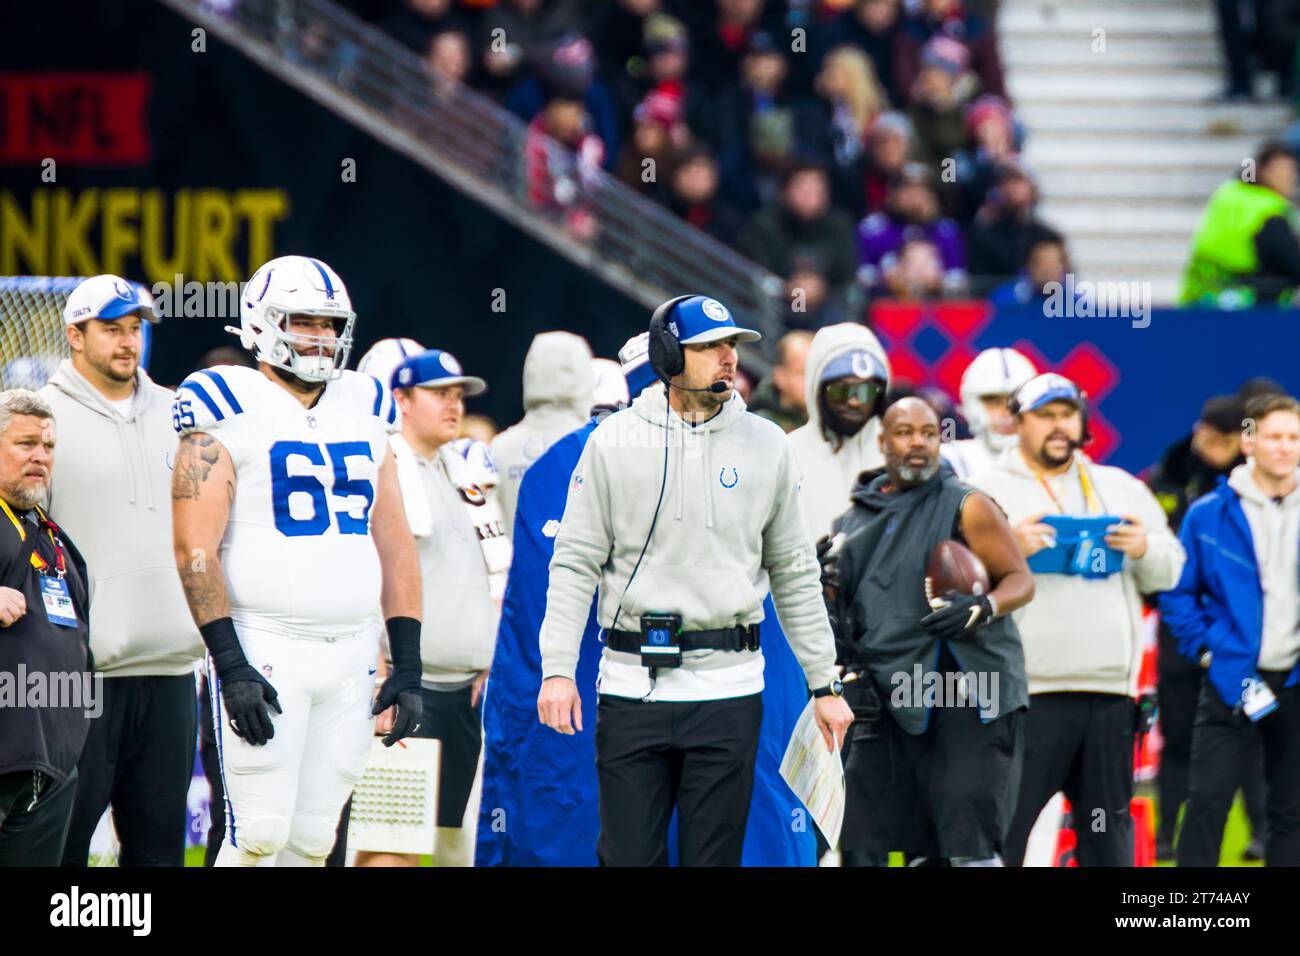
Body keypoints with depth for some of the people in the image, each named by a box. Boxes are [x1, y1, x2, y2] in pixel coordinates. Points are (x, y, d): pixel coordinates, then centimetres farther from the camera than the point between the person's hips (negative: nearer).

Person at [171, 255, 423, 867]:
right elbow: (195, 548, -10)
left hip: (351, 655, 6)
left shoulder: (364, 409, 14)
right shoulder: (229, 409, -4)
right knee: (260, 837, -12)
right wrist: (231, 666, -17)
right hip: (265, 651, -6)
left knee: (312, 840, 5)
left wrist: (407, 662, 9)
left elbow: (394, 543, 16)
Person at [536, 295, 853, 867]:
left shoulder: (765, 447, 6)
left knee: (714, 859, 2)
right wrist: (557, 668, -8)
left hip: (728, 690, 1)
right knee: (628, 857, -1)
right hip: (631, 686, -1)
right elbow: (575, 563, 2)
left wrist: (824, 684, 10)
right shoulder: (614, 442, 2)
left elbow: (794, 575, 12)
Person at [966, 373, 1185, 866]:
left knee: (1108, 828, 11)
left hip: (1110, 692, 5)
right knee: (1004, 827, -7)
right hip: (1028, 694, -5)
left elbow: (1170, 569, 17)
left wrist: (1146, 550, -4)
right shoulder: (986, 491, 2)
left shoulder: (1123, 489, 17)